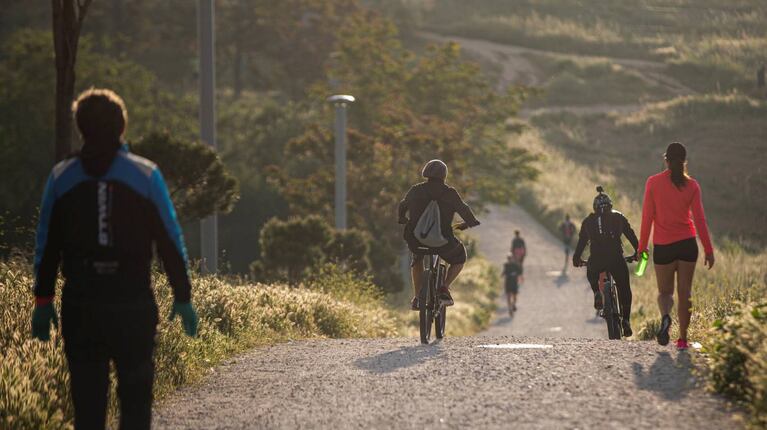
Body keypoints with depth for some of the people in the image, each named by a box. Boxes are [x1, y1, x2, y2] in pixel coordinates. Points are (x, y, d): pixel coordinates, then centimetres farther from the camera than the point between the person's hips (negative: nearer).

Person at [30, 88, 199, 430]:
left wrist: (43, 301, 12)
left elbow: (46, 246, 6)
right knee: (135, 394, 7)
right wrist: (183, 298, 6)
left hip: (80, 306, 2)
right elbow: (170, 242, 0)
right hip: (134, 304, -1)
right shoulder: (146, 176, -1)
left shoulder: (61, 178, 4)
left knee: (87, 396, 7)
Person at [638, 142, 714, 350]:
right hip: (687, 244, 1)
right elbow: (699, 220, -3)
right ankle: (683, 338, 6)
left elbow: (647, 217, -3)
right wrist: (709, 250, 1)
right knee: (684, 292, 9)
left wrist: (642, 247, 4)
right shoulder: (692, 185, -1)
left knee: (665, 291, 10)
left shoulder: (653, 183, -3)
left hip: (663, 246, -1)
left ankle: (665, 317, -22)